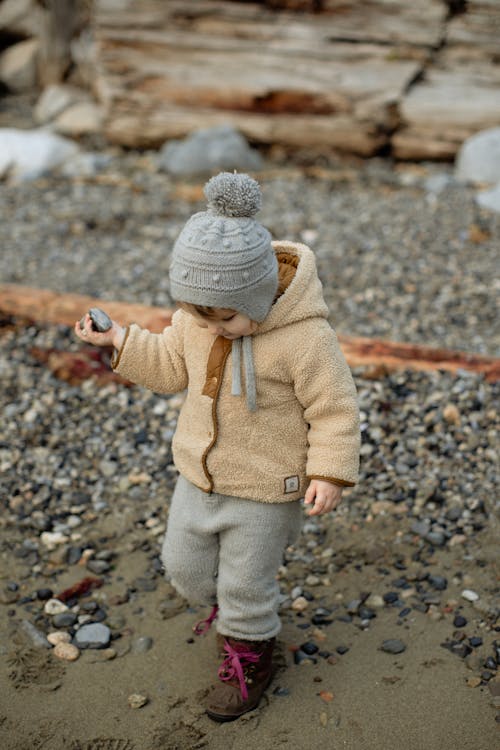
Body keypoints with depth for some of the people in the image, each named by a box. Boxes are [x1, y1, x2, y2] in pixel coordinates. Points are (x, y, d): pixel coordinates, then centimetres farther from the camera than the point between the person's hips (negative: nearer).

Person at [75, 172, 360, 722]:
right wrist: (118, 340, -1)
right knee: (184, 563, 21)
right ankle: (230, 612, 53)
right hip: (199, 475, 6)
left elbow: (334, 409, -18)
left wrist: (330, 472, -23)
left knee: (245, 583, 11)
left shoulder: (304, 338, -27)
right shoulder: (198, 315, -8)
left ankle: (250, 658, 41)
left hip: (266, 489, -6)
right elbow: (172, 366, 8)